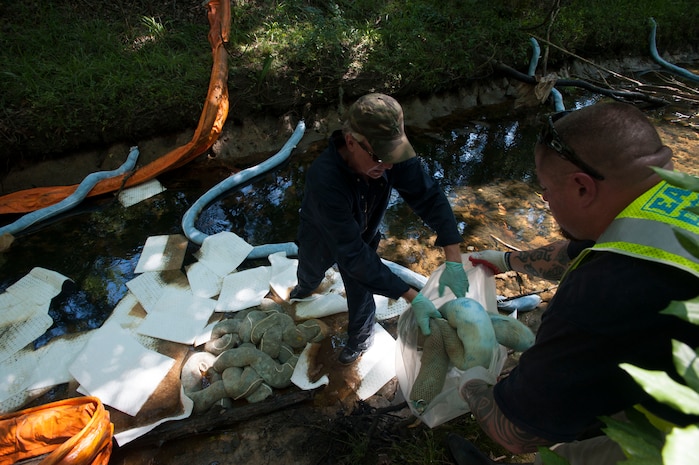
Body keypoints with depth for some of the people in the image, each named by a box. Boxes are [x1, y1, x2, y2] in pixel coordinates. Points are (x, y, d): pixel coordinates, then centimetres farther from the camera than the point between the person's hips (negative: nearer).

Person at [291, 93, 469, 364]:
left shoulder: (392, 155, -34)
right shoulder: (324, 179, -47)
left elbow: (430, 198, -26)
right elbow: (353, 254, -46)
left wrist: (454, 261, -37)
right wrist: (413, 298, -46)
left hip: (363, 237, 2)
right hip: (320, 240, -1)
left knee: (361, 297, 14)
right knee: (310, 274, 31)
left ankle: (360, 339, 48)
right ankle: (305, 288, 70)